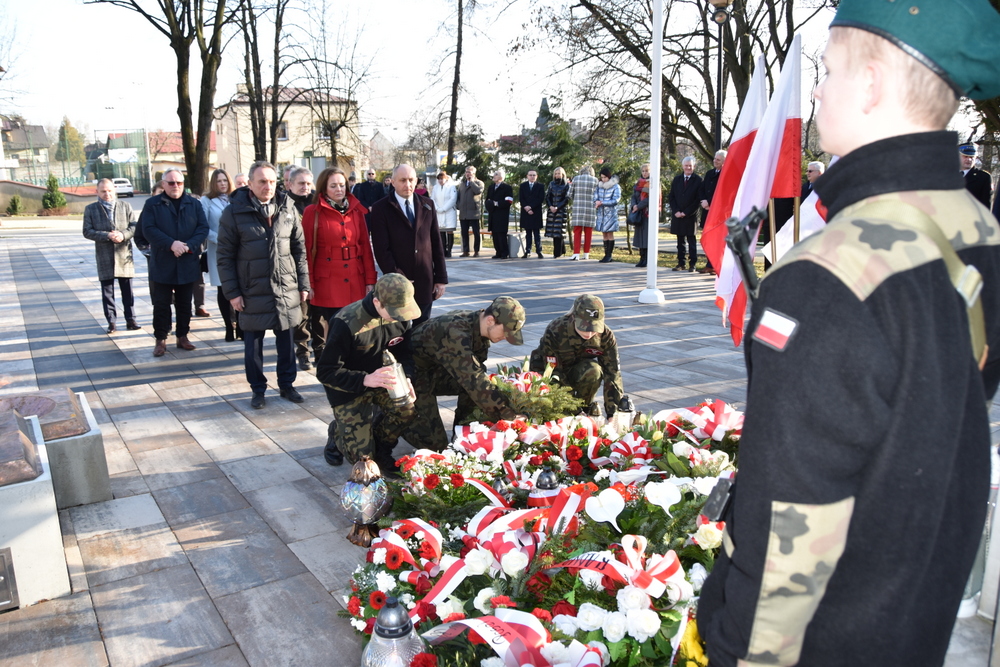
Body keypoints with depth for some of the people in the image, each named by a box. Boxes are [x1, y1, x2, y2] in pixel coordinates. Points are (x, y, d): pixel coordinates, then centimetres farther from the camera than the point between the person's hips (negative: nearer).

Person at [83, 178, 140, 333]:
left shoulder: (125, 207, 7)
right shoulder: (90, 209, 4)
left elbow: (134, 226, 3)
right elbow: (87, 232, -2)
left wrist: (123, 235, -17)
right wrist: (107, 236, -16)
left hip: (124, 255, 0)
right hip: (104, 257, 0)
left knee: (127, 290, 5)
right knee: (107, 291, 4)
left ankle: (130, 320, 12)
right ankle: (111, 322, 11)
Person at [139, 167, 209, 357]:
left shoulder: (194, 204, 7)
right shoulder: (152, 204, 1)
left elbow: (203, 227, -1)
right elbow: (148, 229, -9)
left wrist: (189, 245, -16)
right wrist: (171, 244, -21)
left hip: (188, 263, 2)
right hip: (162, 263, -2)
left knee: (184, 303, 11)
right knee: (161, 304, 3)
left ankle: (183, 336, 21)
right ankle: (160, 339, 12)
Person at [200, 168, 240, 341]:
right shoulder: (206, 201, 3)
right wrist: (219, 239, -16)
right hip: (218, 252, -2)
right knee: (223, 290, 4)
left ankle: (240, 327, 5)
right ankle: (229, 327, 12)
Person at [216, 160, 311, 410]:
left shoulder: (287, 208, 2)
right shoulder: (234, 212, -6)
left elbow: (299, 248, 7)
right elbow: (225, 256, -4)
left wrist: (304, 284, 4)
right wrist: (232, 292, -7)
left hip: (286, 290, 2)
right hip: (253, 293, -2)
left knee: (286, 342, 11)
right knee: (253, 344, 8)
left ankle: (286, 384, 27)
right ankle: (258, 390, 24)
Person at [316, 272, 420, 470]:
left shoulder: (400, 316, -11)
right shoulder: (347, 323, -28)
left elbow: (404, 353, 0)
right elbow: (325, 372, -25)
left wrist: (406, 379, -22)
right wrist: (366, 380, -40)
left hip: (383, 383, 5)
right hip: (349, 390, -4)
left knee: (409, 408, -26)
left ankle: (380, 447, 6)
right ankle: (338, 432, 28)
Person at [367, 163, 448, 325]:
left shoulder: (427, 205, 10)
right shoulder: (381, 209, -3)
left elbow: (436, 243, 9)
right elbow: (382, 249, -9)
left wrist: (441, 278, 5)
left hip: (425, 282, 4)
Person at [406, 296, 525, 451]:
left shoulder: (479, 327, -8)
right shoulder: (456, 332, -35)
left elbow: (476, 370, 1)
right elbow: (474, 380, -39)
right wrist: (509, 416, -36)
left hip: (437, 371, 8)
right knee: (435, 444, -11)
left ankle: (462, 426, 4)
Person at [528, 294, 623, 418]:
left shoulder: (606, 336, -20)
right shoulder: (554, 332, -30)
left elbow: (613, 373, -19)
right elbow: (554, 374, -28)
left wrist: (612, 413, -24)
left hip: (579, 371, 3)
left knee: (593, 370, -33)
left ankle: (585, 406, -7)